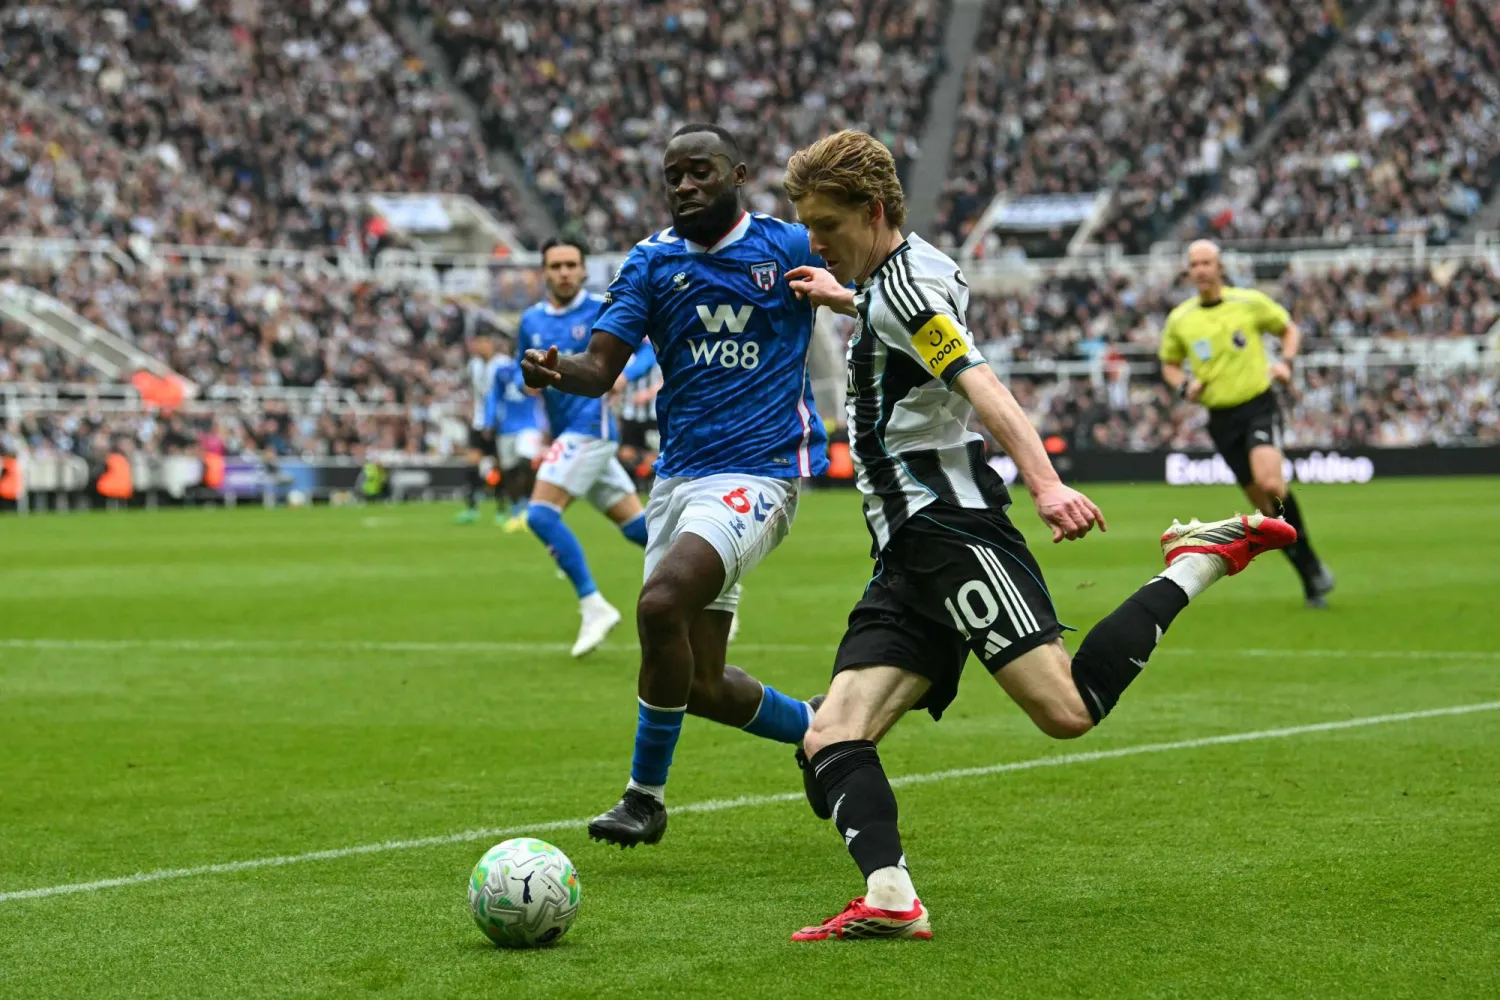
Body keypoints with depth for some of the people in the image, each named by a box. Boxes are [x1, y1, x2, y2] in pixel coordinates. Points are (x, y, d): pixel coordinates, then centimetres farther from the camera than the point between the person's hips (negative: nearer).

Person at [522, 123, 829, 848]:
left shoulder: (790, 248, 0)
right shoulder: (651, 262, 8)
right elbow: (601, 367, 0)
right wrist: (559, 373, -23)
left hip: (759, 472, -5)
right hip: (678, 477, 5)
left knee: (662, 604, -27)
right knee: (700, 685, 5)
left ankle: (645, 794, -10)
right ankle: (815, 727, 35)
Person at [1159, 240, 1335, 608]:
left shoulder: (1251, 302, -3)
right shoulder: (1179, 319, 3)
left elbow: (1289, 329, 12)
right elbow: (1169, 364, 18)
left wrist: (1285, 362, -6)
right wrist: (1184, 385, -3)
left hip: (1259, 405, -3)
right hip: (1221, 418, 3)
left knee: (1270, 482, -27)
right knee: (1264, 505, 3)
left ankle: (1309, 561, -10)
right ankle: (1310, 577, 17)